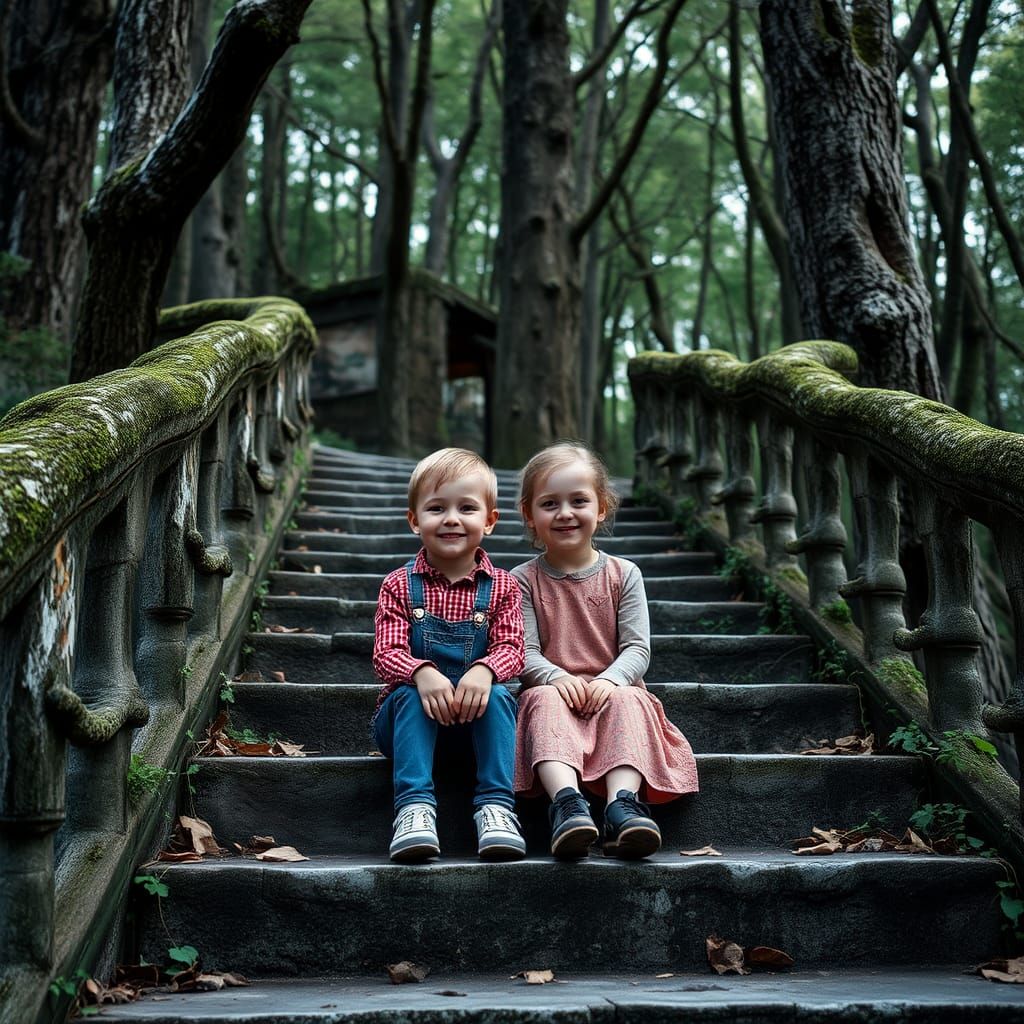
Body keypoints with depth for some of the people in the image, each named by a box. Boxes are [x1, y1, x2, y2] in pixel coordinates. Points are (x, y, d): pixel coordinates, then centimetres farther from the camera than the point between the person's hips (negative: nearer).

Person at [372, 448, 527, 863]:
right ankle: (414, 806, -37)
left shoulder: (501, 587, 3)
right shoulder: (400, 585, 0)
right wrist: (422, 673, -34)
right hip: (413, 715, 0)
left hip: (476, 715, 0)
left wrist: (484, 671, -33)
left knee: (499, 698, -29)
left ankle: (496, 805, -29)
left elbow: (511, 648, -8)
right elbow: (386, 652, -10)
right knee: (408, 696, -31)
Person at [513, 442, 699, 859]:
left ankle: (623, 805, -50)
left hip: (613, 692, 1)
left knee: (631, 701, -32)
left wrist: (609, 680, -22)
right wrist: (557, 677, -25)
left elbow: (637, 648, -1)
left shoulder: (623, 574, 8)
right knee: (544, 699, -33)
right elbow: (525, 652, -3)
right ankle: (566, 802, -53)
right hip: (554, 692, -1)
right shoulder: (523, 581, 6)